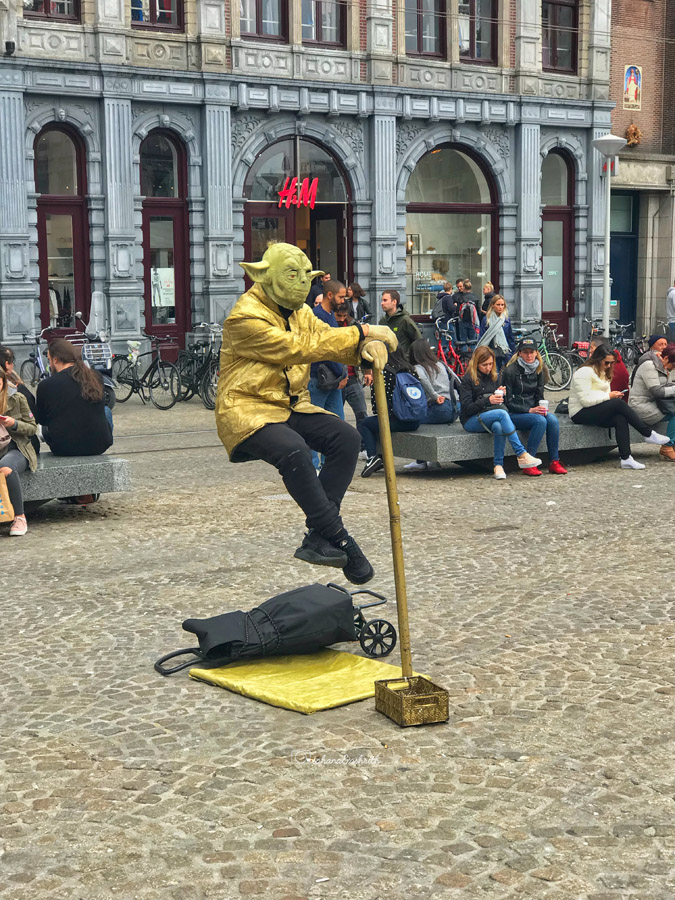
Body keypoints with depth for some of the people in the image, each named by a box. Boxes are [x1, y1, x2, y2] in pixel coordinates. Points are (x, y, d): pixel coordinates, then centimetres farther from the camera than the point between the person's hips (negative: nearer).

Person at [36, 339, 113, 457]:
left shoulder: (45, 385, -12)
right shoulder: (95, 377, -3)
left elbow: (41, 420, 5)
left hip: (63, 449, -1)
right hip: (99, 445, 1)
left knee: (45, 427, 33)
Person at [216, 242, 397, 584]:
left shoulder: (299, 311, 14)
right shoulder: (245, 317, -15)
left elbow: (326, 339, 9)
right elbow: (299, 348, -22)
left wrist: (366, 346, -16)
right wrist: (360, 332, -20)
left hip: (290, 406, 8)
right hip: (247, 410, -8)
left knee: (347, 437, -16)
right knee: (293, 449, -36)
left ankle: (317, 537, -18)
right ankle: (338, 539, -26)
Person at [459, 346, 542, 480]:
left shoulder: (493, 377, 15)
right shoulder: (468, 379, -4)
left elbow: (501, 403, 22)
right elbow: (466, 408, -11)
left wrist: (500, 396, -2)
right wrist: (488, 401, -22)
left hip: (490, 417, 5)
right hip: (471, 421, -5)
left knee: (499, 426, -34)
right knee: (502, 414, -33)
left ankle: (498, 466, -30)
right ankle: (522, 456, -37)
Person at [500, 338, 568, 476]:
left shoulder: (539, 370, 10)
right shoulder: (510, 371, -9)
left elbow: (539, 396, 14)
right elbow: (508, 402, -10)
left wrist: (542, 408, -9)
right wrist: (530, 411, -19)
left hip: (533, 410, 5)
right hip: (514, 414, -5)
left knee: (553, 419, -25)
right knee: (540, 421, -32)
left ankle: (554, 462, -20)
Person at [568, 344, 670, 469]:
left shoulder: (603, 373, 19)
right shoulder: (584, 372, -12)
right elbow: (585, 400, -21)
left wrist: (613, 395, -3)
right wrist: (608, 396, -17)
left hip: (596, 411, 9)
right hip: (580, 414, -9)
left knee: (621, 419, -23)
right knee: (618, 403, -26)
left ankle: (626, 459, -31)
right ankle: (649, 434, -19)